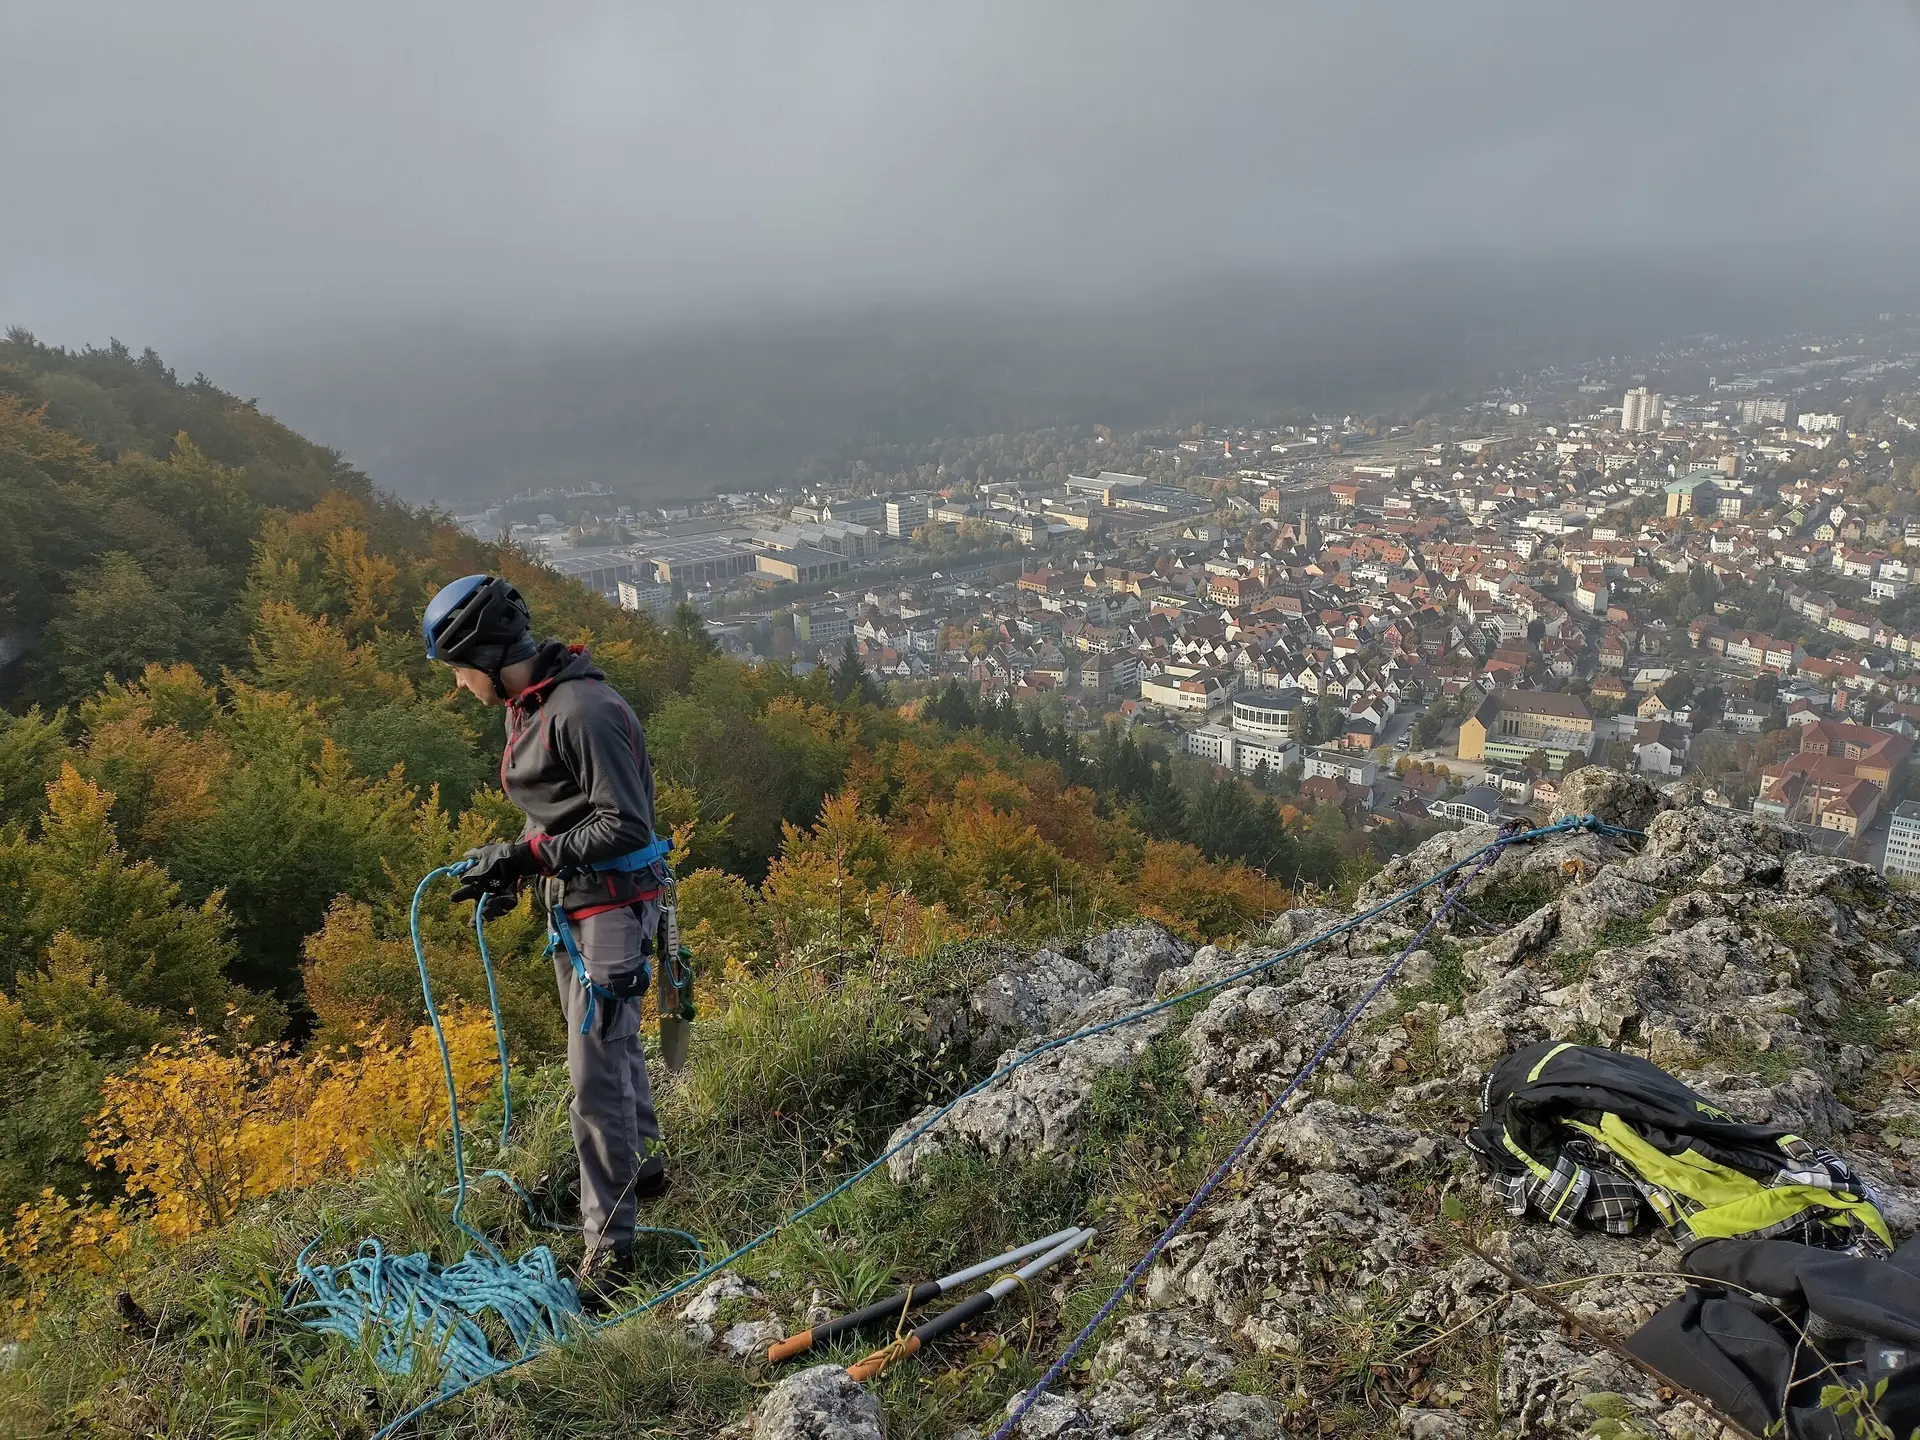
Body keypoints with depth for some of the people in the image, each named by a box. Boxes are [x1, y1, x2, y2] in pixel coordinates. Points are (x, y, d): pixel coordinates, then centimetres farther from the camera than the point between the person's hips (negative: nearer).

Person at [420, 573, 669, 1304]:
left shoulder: (584, 711, -23)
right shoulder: (526, 708, 8)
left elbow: (626, 826, -24)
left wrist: (528, 856, -23)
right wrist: (513, 869, 6)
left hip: (612, 903, -10)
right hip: (571, 902, 10)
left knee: (596, 1074, -7)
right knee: (612, 1041, 25)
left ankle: (609, 1243, 4)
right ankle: (640, 1164, 46)